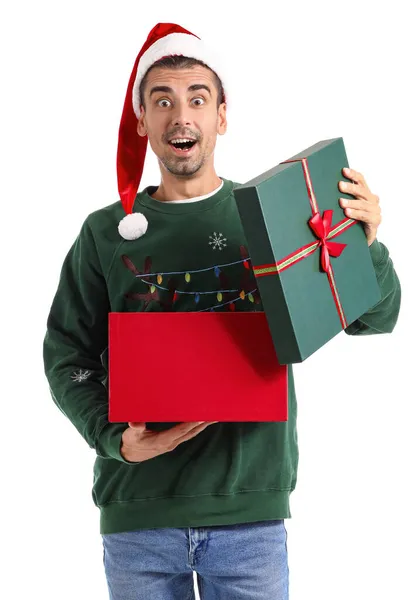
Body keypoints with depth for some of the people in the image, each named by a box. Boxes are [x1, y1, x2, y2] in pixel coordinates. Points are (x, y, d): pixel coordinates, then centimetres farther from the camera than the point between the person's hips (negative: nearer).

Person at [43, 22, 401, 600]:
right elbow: (67, 354, 6)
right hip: (137, 512, 1)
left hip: (251, 510, 0)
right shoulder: (107, 233, 4)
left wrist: (365, 245, -15)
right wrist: (115, 439, -10)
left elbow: (374, 319, 4)